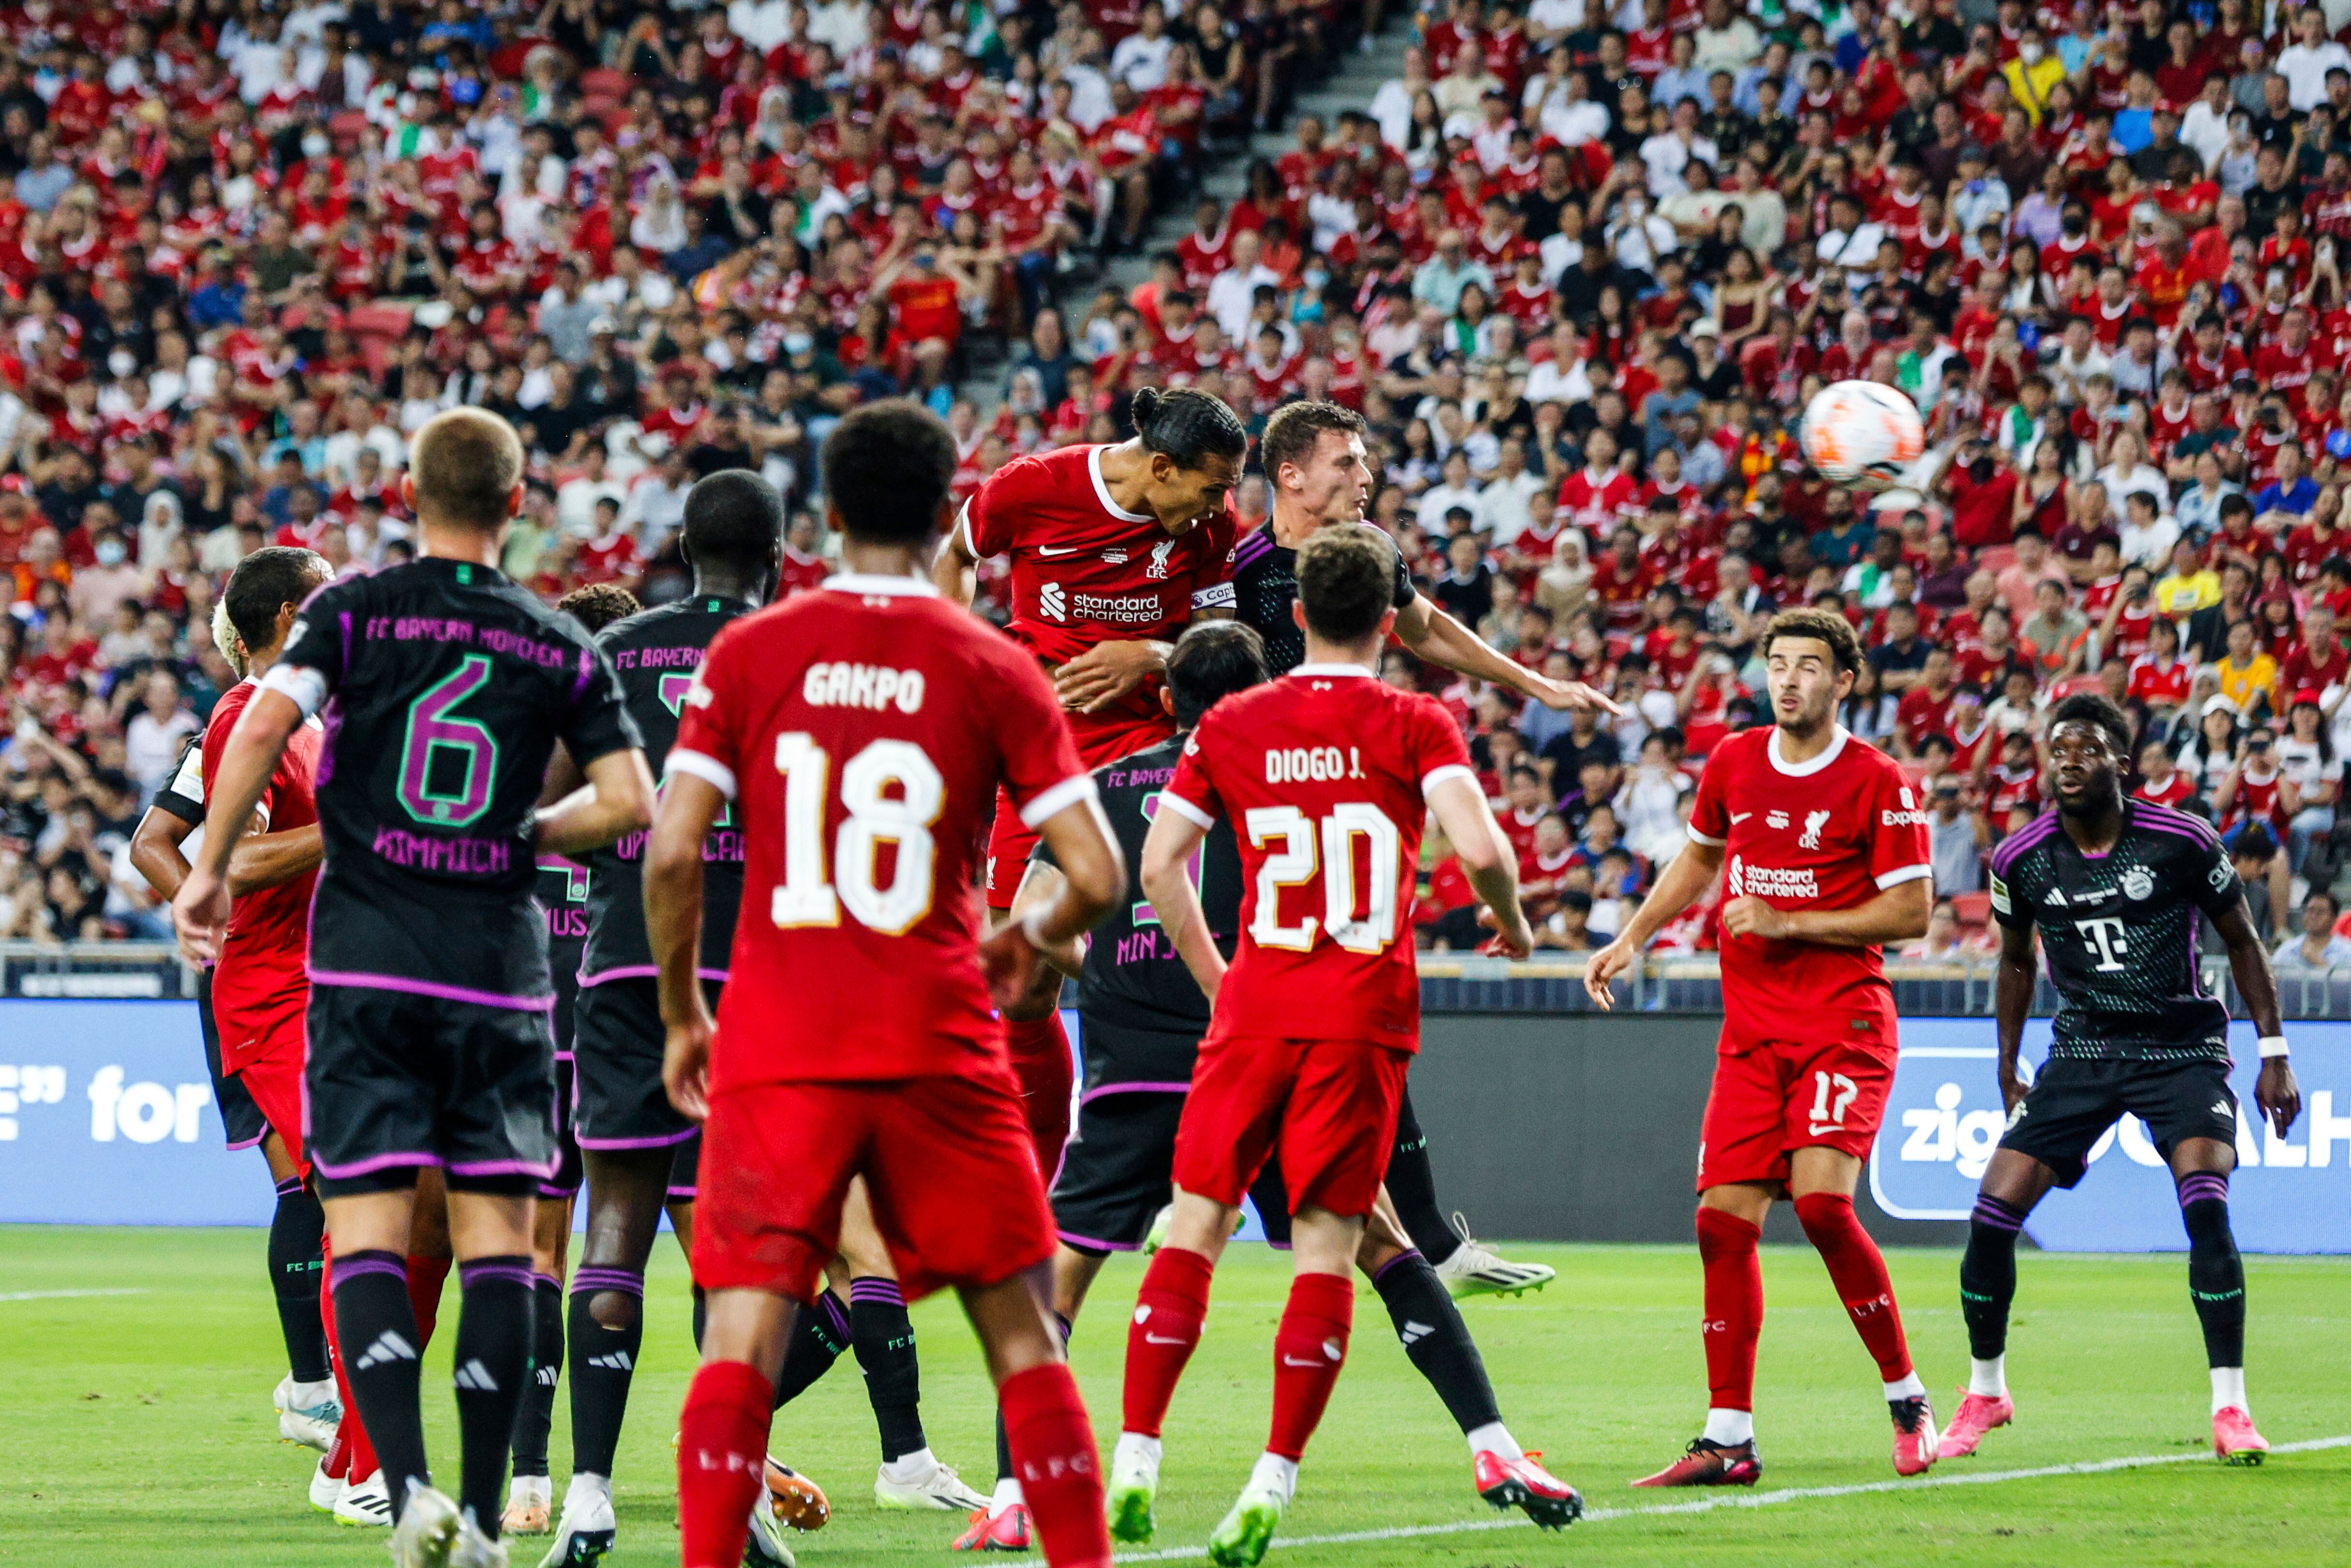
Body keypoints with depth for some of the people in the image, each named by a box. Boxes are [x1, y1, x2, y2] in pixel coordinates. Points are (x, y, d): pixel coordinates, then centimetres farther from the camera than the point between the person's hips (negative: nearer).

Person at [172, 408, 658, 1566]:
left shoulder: (356, 610, 2)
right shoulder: (561, 647, 7)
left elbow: (262, 725, -11)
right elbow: (627, 800, 1)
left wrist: (210, 869, -1)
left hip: (368, 958, -1)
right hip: (500, 964, 1)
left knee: (367, 1228, -3)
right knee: (497, 1232, 5)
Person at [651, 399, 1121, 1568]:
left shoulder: (747, 654, 3)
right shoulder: (992, 669, 2)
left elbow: (671, 857, -3)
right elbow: (1097, 878, -1)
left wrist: (682, 1016, 11)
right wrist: (1025, 944, 21)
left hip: (776, 1047, 0)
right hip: (937, 1047, 0)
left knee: (742, 1340, -4)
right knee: (1020, 1332, 11)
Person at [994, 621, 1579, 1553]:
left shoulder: (1099, 787, 14)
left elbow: (1030, 926, 8)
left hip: (1128, 1071, 1)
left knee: (1053, 1275, 8)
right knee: (1379, 1242, 11)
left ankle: (1014, 1498, -6)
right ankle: (1492, 1448, 4)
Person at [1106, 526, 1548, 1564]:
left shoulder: (1232, 725, 6)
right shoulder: (1415, 727, -2)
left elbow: (1158, 866, 4)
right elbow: (1480, 849, -15)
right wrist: (1512, 926, 6)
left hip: (1254, 1009, 2)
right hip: (1364, 1013, -2)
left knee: (1197, 1217, 8)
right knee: (1327, 1243, 1)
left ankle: (1134, 1465, 1)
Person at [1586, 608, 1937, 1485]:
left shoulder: (1876, 782, -8)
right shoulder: (1732, 764, 8)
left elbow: (1912, 912, -8)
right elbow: (1700, 856, 27)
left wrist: (1790, 922, -14)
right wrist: (1633, 940, 18)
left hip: (1844, 1024, -5)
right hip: (1751, 1032, 5)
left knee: (1822, 1200, -21)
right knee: (1724, 1221, -2)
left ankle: (1907, 1402, -4)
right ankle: (1728, 1439, 4)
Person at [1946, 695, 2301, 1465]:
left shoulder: (2181, 842, -11)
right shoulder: (2021, 861, -4)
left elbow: (2242, 942, 2)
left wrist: (2273, 1055, -2)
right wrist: (2008, 1073, 14)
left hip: (2182, 1050, -3)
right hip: (2082, 1052, 3)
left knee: (2206, 1206, -25)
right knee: (1992, 1214, -8)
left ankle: (2230, 1408, -15)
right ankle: (1985, 1393, 14)